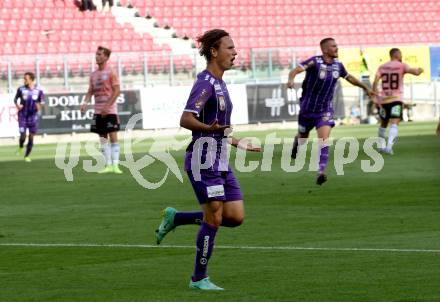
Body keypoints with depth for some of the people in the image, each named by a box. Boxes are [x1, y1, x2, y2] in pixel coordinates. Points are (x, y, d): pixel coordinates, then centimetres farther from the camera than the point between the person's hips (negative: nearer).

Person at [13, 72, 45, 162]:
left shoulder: (38, 90, -5)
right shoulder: (21, 89, -6)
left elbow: (42, 102, 6)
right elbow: (15, 99, 8)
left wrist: (39, 106, -16)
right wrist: (17, 105, -12)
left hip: (33, 115, 1)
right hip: (23, 115, -1)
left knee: (31, 137, 4)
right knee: (23, 136, -10)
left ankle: (27, 156, 19)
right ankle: (20, 147, 24)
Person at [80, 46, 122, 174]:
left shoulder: (110, 72, -6)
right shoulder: (94, 74, 13)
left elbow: (117, 91, -12)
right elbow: (90, 91, 15)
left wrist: (107, 106, -19)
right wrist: (85, 103, -5)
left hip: (109, 111, -6)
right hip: (98, 112, 6)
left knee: (113, 137, -8)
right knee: (103, 138, 6)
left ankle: (115, 165, -8)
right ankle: (108, 165, 9)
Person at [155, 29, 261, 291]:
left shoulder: (219, 83, 15)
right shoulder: (206, 83, -14)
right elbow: (186, 119, -24)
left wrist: (237, 143, 29)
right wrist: (209, 128, -40)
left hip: (220, 161, 9)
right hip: (204, 160, -9)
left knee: (236, 217, 4)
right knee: (214, 218, -6)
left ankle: (176, 218, 18)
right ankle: (199, 279, 7)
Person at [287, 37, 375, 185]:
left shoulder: (337, 65, 0)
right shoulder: (315, 62, -17)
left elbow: (349, 77, 20)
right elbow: (296, 70, -30)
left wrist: (365, 88, 29)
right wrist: (291, 79, -52)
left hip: (325, 110, 2)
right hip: (308, 108, -2)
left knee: (324, 140, -17)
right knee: (303, 137, 18)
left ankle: (321, 172, -21)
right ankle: (297, 142, 55)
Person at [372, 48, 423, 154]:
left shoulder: (382, 67, 8)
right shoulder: (401, 66, -2)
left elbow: (375, 82, -2)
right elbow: (416, 72, -12)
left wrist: (375, 96, 1)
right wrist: (420, 70, 11)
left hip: (383, 99, 4)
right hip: (396, 99, -4)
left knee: (383, 124, 21)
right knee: (394, 123, -12)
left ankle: (381, 146, 30)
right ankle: (389, 146, -29)